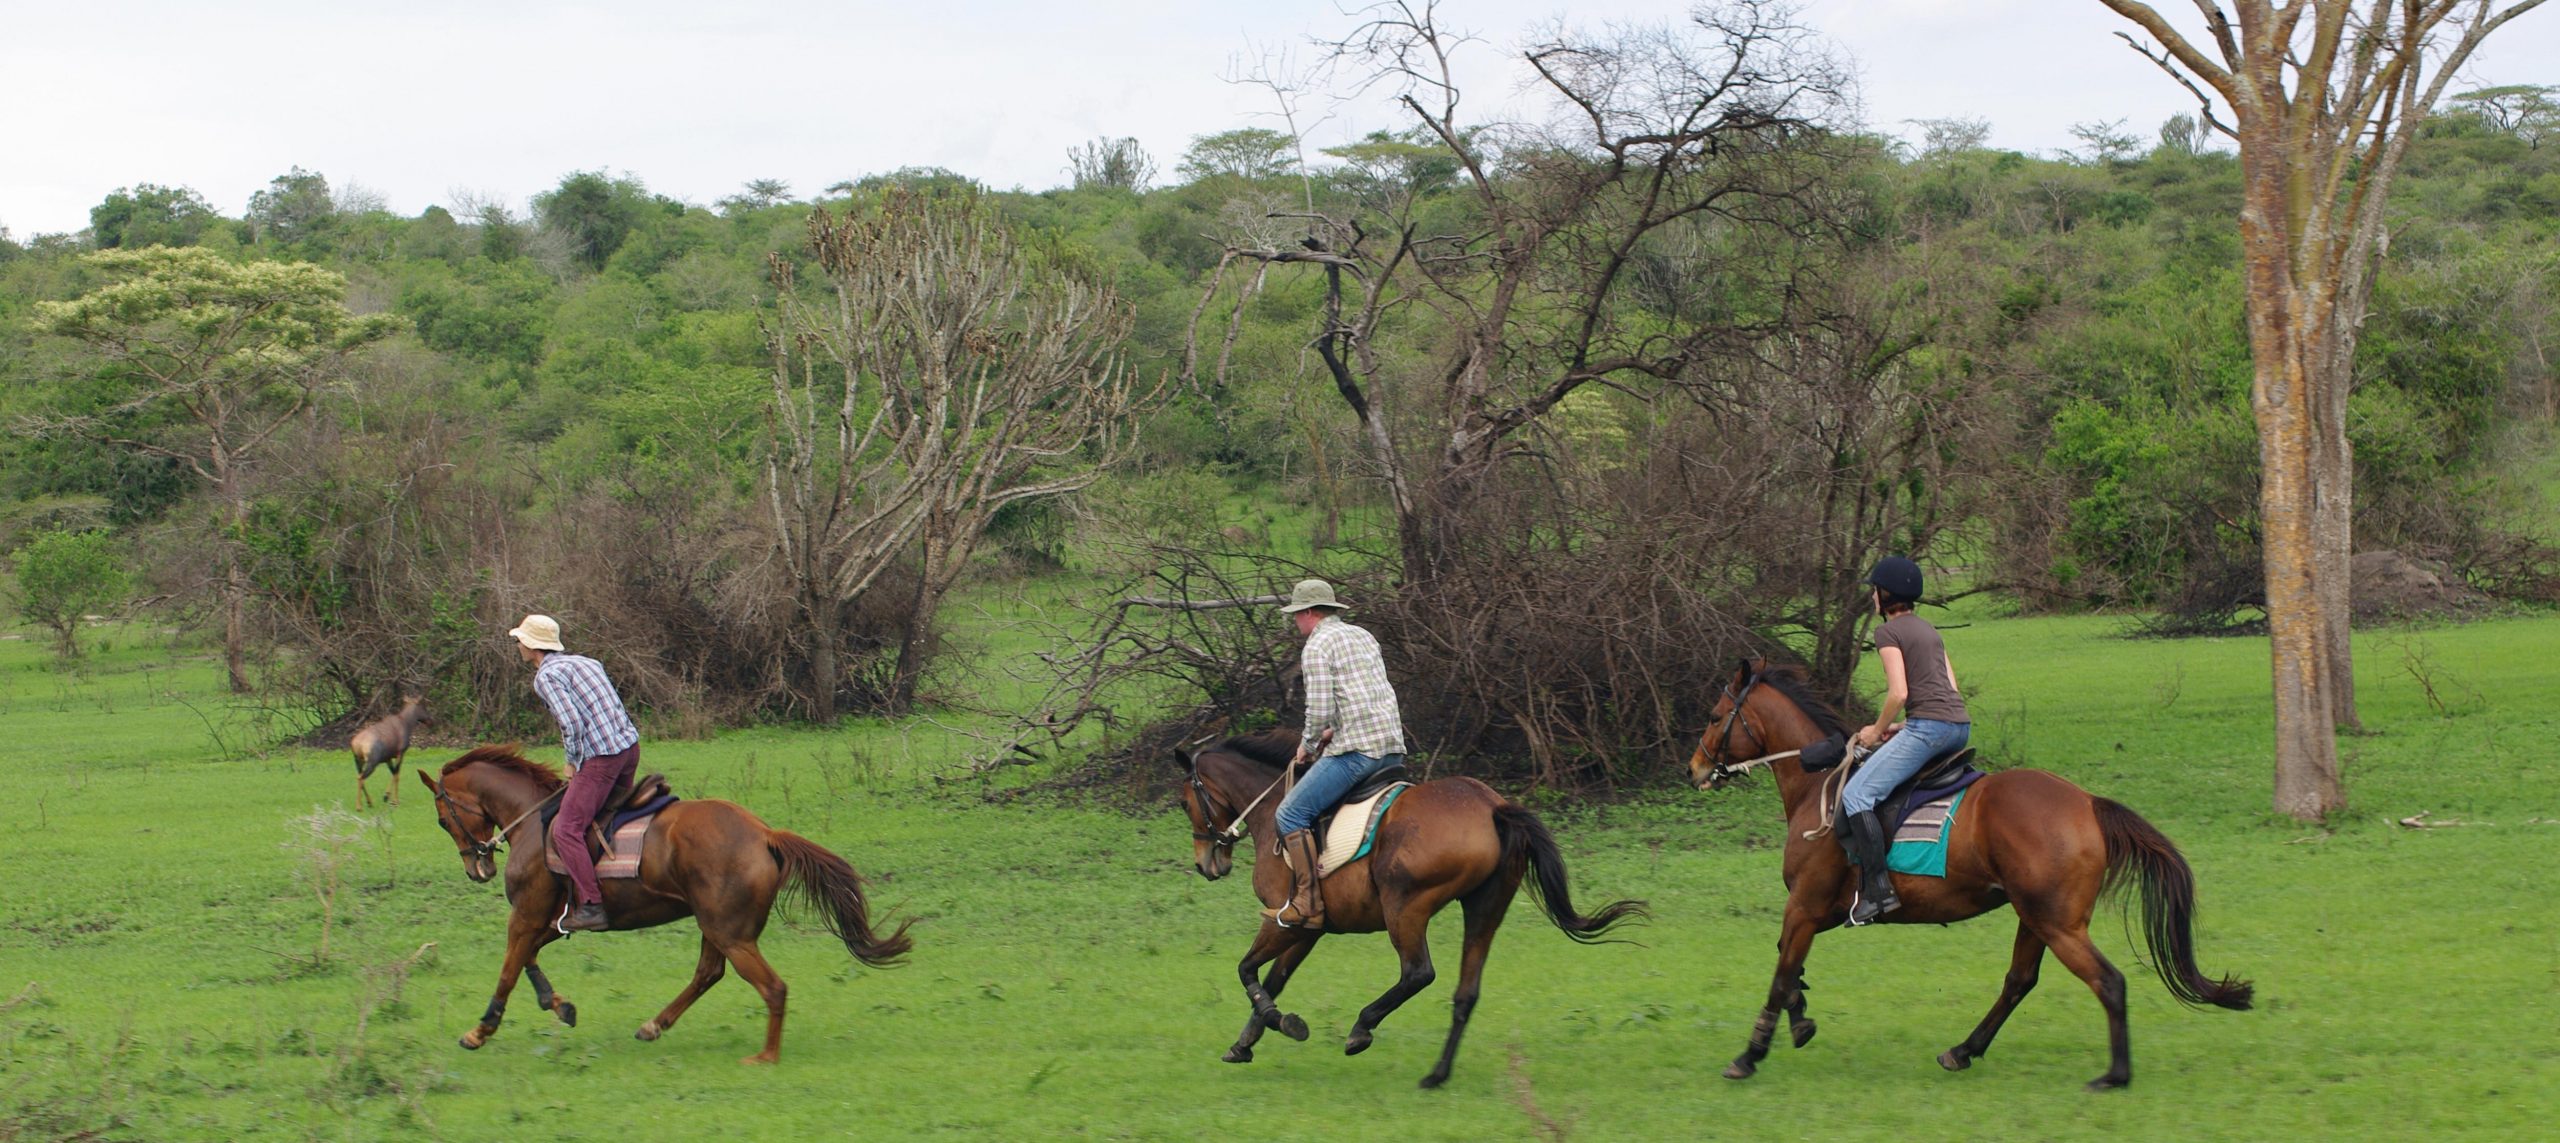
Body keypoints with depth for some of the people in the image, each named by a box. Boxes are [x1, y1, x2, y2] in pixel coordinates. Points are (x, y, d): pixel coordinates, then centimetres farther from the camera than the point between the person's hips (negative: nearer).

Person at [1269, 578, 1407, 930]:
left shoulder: (1317, 646, -5)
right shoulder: (1364, 636, 22)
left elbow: (1320, 710, -13)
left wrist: (1308, 743, 5)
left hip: (1356, 750, -9)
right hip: (1394, 749, 9)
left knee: (1292, 815, -6)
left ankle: (1308, 904, -14)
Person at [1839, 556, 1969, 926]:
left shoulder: (1889, 632, -3)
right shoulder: (1928, 629, 22)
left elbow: (1899, 693, -13)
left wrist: (1877, 731, 3)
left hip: (1928, 725, -10)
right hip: (1960, 726, 10)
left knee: (1856, 794, -10)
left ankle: (1878, 890, -18)